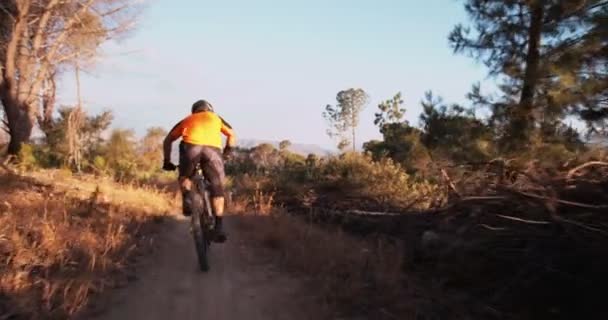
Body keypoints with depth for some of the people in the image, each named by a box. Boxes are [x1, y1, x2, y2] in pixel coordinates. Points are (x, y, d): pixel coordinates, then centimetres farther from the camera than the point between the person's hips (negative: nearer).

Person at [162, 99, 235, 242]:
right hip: (212, 149, 0)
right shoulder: (216, 118, 35)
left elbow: (168, 140, 32)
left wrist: (167, 162, 36)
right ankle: (219, 226, 1)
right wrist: (226, 153, 37)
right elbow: (232, 135, 30)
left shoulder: (187, 119, 35)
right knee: (217, 189, 9)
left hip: (191, 147, 1)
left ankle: (186, 198, 1)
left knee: (185, 176, 28)